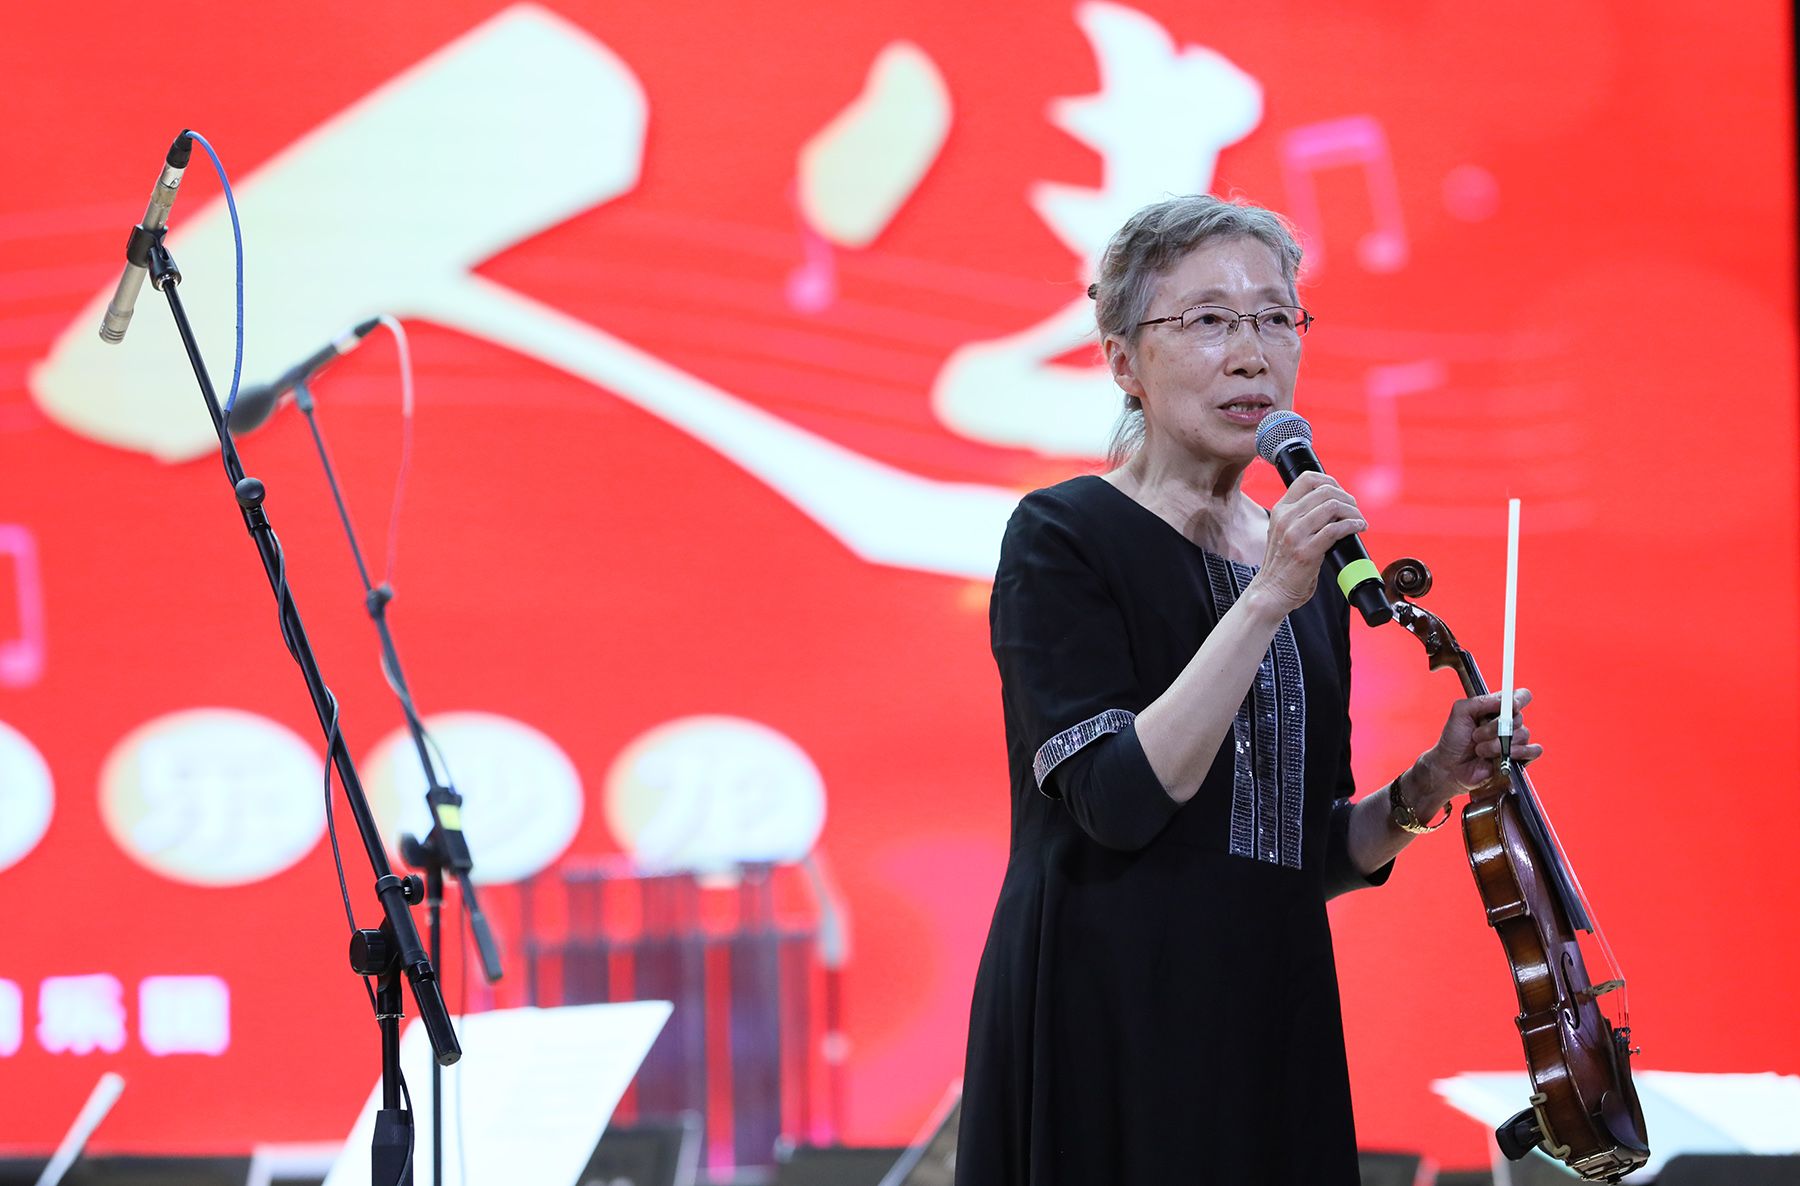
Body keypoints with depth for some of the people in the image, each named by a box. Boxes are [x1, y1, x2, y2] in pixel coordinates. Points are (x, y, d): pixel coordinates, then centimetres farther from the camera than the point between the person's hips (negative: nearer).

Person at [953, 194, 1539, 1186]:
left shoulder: (1305, 567, 12)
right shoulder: (1064, 538, -6)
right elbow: (1119, 801, -20)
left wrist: (1423, 793, -1)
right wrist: (1266, 601, -20)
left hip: (1275, 1025, 6)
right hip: (1112, 1025, -6)